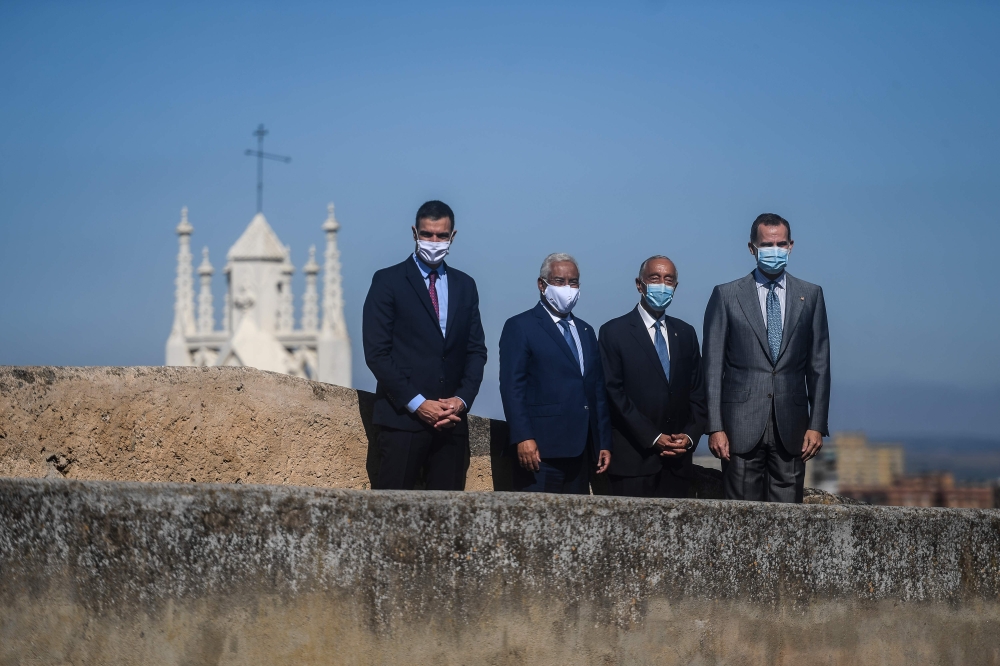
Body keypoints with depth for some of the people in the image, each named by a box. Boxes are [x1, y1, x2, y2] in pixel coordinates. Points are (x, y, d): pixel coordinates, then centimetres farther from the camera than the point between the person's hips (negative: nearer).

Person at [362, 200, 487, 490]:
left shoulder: (465, 285, 16)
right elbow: (376, 352, -5)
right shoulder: (388, 281, 2)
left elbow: (476, 350, 14)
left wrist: (462, 399, -3)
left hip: (453, 420, 4)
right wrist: (416, 403, -11)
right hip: (403, 417, -4)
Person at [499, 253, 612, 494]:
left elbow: (598, 390, 19)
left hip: (581, 452, 6)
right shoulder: (520, 327, 1)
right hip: (541, 450, -6)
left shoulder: (586, 331, 21)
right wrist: (523, 439, -18)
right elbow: (512, 388, -8)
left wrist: (604, 443, 13)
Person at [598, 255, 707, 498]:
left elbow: (697, 392, 16)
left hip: (678, 459, 4)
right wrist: (653, 438, -12)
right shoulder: (614, 332, 0)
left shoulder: (686, 333, 16)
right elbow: (614, 393, -7)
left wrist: (691, 435, -1)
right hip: (633, 459, -4)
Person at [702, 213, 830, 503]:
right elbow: (713, 367, 3)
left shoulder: (810, 295, 11)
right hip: (742, 425, -1)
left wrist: (817, 425, 2)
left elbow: (819, 364, 10)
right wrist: (715, 427, -4)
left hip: (790, 427, 2)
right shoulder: (726, 296, 5)